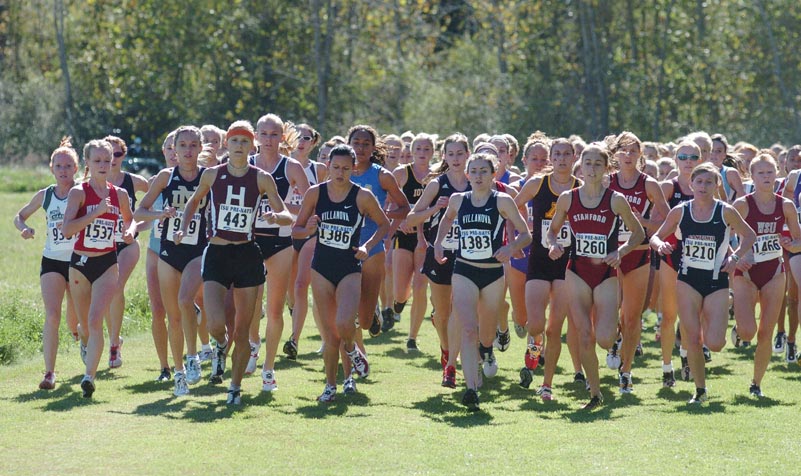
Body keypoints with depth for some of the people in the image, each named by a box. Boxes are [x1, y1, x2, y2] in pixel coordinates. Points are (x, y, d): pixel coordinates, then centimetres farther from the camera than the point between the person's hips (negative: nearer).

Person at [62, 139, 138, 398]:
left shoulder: (120, 194, 4)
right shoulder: (79, 192, -7)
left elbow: (129, 218, 24)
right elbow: (67, 229, -19)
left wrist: (130, 230, 1)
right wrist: (96, 212, -23)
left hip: (108, 264, 1)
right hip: (80, 263, 0)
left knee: (96, 320, -17)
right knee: (85, 324, 10)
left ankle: (89, 376, -18)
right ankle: (85, 343, 44)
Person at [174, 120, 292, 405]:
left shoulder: (261, 179, 0)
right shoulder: (212, 175, 3)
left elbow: (288, 217, -1)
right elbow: (194, 201, 21)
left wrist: (275, 216, -23)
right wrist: (184, 228, 6)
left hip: (248, 256, 0)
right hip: (216, 255, 0)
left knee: (242, 331, 3)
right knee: (216, 324, -17)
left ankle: (235, 387, 21)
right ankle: (221, 346, 21)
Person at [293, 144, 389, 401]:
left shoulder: (362, 196, -4)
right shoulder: (316, 193, 0)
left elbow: (384, 224, 9)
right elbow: (296, 229, 7)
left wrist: (367, 246, -5)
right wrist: (308, 230, -16)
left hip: (350, 269, -2)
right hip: (322, 268, 2)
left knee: (344, 323, -22)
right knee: (329, 333, 2)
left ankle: (352, 350, 13)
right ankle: (330, 385, 17)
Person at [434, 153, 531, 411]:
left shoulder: (502, 201, -5)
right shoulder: (457, 200, 4)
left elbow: (526, 234, -3)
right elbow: (447, 219, 27)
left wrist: (511, 247, -22)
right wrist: (438, 242, 14)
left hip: (493, 273, -1)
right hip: (464, 271, 1)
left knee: (486, 333, 14)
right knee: (468, 330, -17)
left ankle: (487, 350, 53)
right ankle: (471, 389, -25)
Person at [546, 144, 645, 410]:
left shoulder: (616, 200, -4)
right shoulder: (567, 199, 2)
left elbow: (638, 233, 5)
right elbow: (552, 230, 15)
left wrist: (620, 252, -11)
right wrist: (554, 244, -7)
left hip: (606, 274, -2)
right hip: (577, 273, 2)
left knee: (604, 339, -14)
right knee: (584, 337, -3)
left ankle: (614, 328, 24)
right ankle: (595, 393, 11)